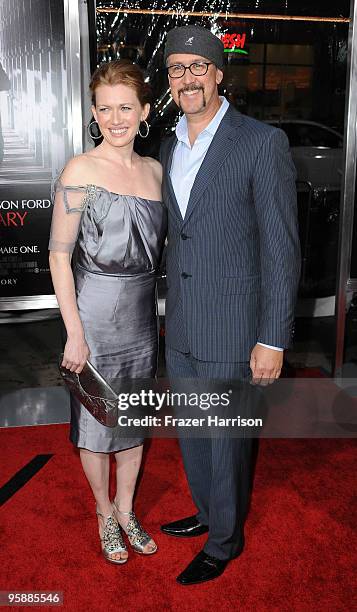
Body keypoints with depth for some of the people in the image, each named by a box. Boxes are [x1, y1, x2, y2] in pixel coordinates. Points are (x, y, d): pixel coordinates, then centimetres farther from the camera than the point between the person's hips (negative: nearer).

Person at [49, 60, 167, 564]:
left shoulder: (154, 170, 5)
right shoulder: (80, 171, -11)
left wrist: (163, 313, 9)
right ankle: (105, 514, 34)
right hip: (95, 311, -5)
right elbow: (59, 254, -12)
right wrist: (75, 332, -15)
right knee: (96, 420, 10)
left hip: (142, 310, 5)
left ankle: (125, 509, 38)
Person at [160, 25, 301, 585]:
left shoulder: (263, 142, -12)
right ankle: (206, 512, 45)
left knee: (227, 440, 10)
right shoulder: (169, 147, 9)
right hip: (180, 329, 7)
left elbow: (281, 248, -14)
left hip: (232, 328, -6)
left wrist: (273, 340, -16)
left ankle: (225, 540, 34)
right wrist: (172, 314, 16)